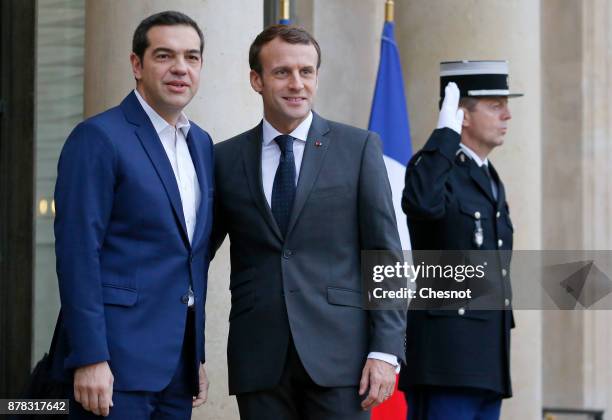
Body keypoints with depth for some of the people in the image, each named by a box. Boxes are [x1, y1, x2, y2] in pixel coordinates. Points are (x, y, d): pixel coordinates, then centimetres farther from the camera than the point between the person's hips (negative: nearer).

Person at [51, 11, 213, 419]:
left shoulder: (202, 143, 15)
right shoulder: (99, 138, -8)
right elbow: (78, 252, -13)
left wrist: (197, 354, 16)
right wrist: (89, 359, -19)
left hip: (177, 366, 7)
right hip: (117, 360, -7)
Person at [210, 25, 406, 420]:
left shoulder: (359, 147, 3)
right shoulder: (227, 158, 9)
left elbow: (385, 254, 1)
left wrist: (385, 351, -7)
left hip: (338, 353, -2)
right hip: (259, 360, 2)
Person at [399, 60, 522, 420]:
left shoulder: (491, 182, 21)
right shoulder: (434, 165, -6)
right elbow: (421, 203, -33)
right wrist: (447, 131, -20)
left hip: (486, 366, 9)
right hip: (443, 361, -9)